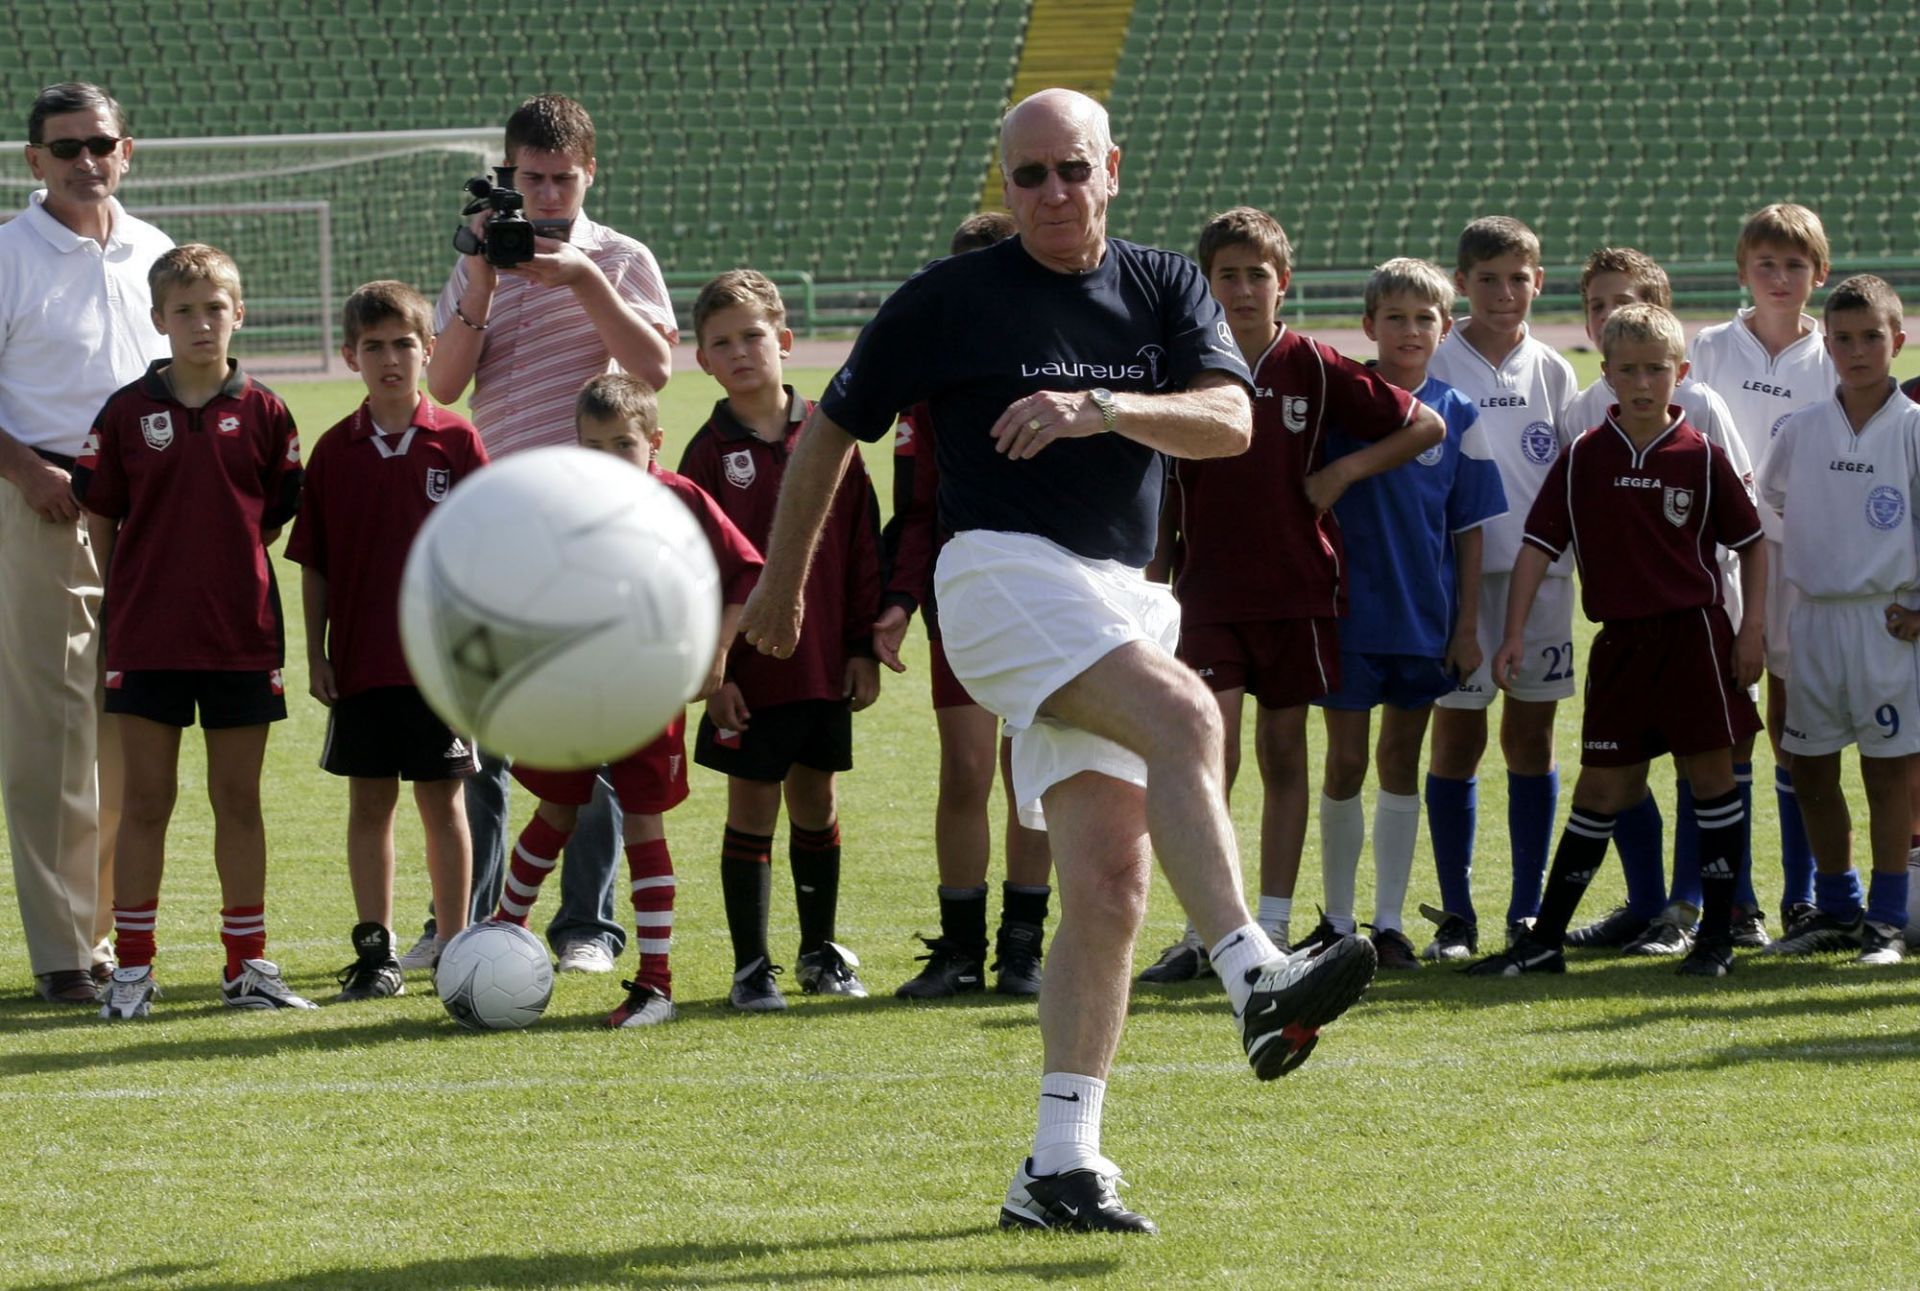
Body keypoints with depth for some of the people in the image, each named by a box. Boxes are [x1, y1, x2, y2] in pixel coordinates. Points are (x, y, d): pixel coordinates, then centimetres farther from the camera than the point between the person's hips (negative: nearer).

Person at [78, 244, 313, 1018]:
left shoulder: (262, 412, 1)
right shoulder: (127, 413, 0)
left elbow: (279, 518, 7)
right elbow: (103, 519, 4)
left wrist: (232, 571, -1)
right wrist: (120, 607, 0)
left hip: (242, 635, 1)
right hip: (146, 636, -1)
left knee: (238, 799, 7)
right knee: (147, 800, 3)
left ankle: (248, 964, 14)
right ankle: (132, 967, 9)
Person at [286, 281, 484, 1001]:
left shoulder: (456, 442, -2)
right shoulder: (335, 451, 3)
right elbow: (313, 564, 7)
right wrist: (315, 654, 2)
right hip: (360, 663, 2)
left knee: (442, 801, 3)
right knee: (369, 802, 6)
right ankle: (376, 951, 12)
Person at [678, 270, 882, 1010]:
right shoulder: (711, 452, -4)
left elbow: (861, 548, 6)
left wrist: (863, 647, 2)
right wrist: (713, 669, -10)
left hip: (825, 667, 2)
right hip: (749, 671, -2)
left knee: (816, 803, 11)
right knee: (752, 806, 1)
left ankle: (820, 952, 24)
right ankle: (751, 966, 9)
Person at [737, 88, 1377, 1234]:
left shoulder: (1167, 288, 12)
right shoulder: (949, 299, 3)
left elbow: (1230, 421, -4)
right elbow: (834, 431, 12)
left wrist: (1105, 408, -21)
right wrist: (781, 585, 18)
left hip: (1123, 600, 5)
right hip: (1005, 572, -5)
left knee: (1110, 888, -3)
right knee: (1185, 713, -31)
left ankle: (1061, 1168, -1)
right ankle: (1257, 981, -42)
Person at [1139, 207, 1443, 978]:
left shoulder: (1316, 371, -1)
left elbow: (1426, 426, 5)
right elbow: (1162, 493, 10)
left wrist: (1345, 471, -5)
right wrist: (1155, 583, 8)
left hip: (1299, 590, 1)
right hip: (1209, 591, -1)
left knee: (1284, 755, 6)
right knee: (1213, 751, -11)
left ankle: (1272, 929, 11)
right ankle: (1202, 930, -10)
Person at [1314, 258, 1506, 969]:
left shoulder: (1458, 416, 2)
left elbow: (1469, 529, 5)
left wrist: (1467, 625, 2)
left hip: (1425, 617, 2)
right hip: (1348, 610, -2)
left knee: (1402, 763, 9)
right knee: (1346, 763, 1)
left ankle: (1389, 922, 14)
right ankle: (1338, 922, 10)